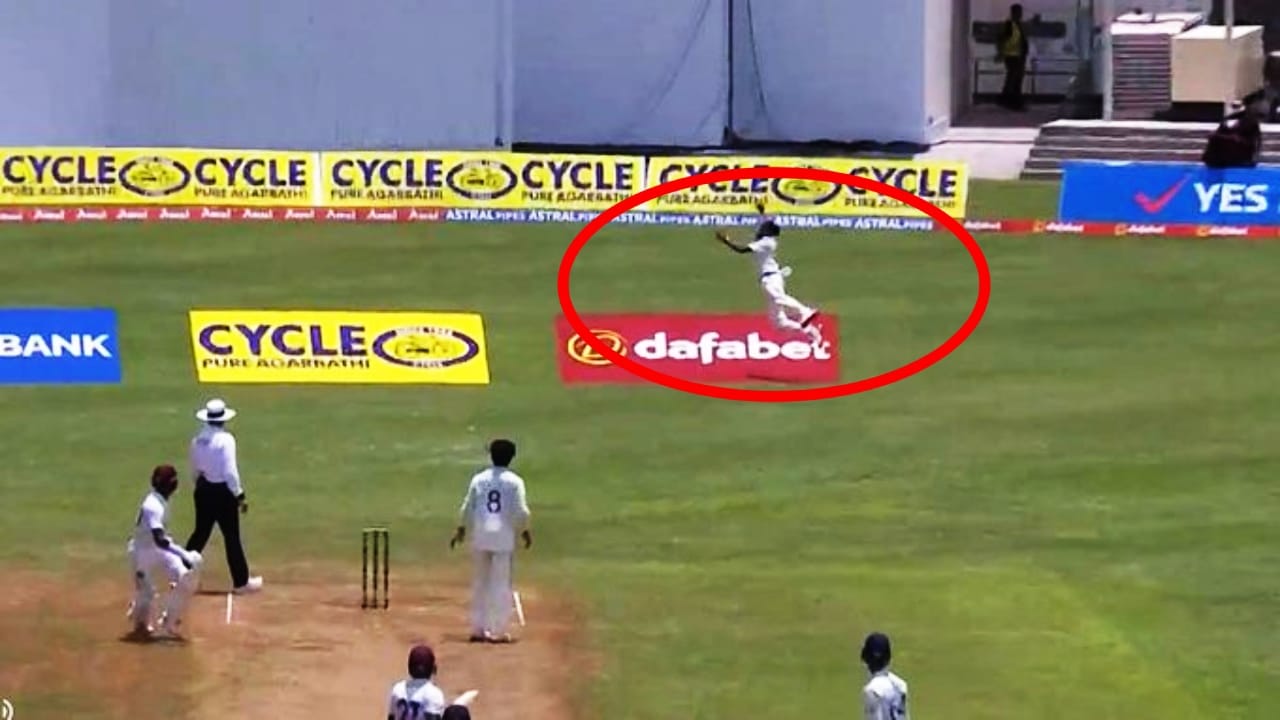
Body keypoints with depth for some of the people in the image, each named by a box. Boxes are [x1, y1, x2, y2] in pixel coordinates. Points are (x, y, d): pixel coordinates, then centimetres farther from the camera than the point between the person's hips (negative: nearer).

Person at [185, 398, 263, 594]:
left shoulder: (198, 439, 2)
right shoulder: (225, 439, -19)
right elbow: (230, 471, -21)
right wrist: (240, 496, -13)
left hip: (203, 490, 7)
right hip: (223, 491, -7)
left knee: (201, 533, 17)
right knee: (231, 536, 2)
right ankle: (241, 581, 9)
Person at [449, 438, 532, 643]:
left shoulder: (479, 479, 4)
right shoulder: (514, 481, -4)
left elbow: (467, 508, 7)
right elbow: (520, 511, -8)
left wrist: (461, 529, 20)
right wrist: (525, 531, 7)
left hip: (480, 534, 3)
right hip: (504, 534, -3)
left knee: (480, 582, 12)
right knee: (501, 583, 1)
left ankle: (478, 629, 14)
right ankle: (498, 631, -1)